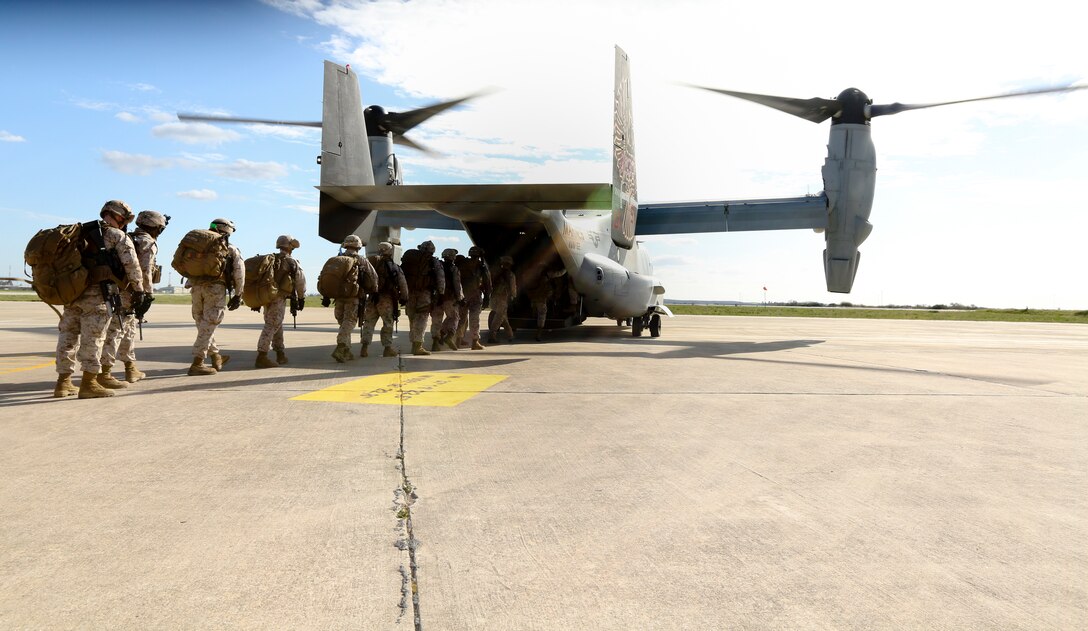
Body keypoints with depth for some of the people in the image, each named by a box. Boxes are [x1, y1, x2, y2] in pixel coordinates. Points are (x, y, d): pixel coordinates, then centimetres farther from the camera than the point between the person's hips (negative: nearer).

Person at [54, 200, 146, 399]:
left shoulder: (82, 234, 21)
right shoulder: (117, 236, 2)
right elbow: (131, 265, -4)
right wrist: (139, 288, 8)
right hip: (97, 293, -7)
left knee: (68, 335, 12)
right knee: (92, 338, -4)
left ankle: (63, 382, 18)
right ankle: (89, 383, -2)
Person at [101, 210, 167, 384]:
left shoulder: (127, 239, 18)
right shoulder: (149, 244, -7)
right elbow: (145, 272, -17)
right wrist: (147, 295, -15)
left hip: (113, 289, 8)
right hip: (129, 293, -8)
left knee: (129, 331, 18)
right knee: (115, 332, -8)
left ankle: (131, 370, 28)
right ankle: (104, 372, -9)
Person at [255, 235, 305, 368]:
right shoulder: (291, 262, -2)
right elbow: (301, 282, 3)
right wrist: (301, 298, 16)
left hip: (266, 296, 7)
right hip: (279, 297, -7)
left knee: (277, 326, 18)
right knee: (272, 326, -10)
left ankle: (280, 354, 25)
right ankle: (261, 357, -15)